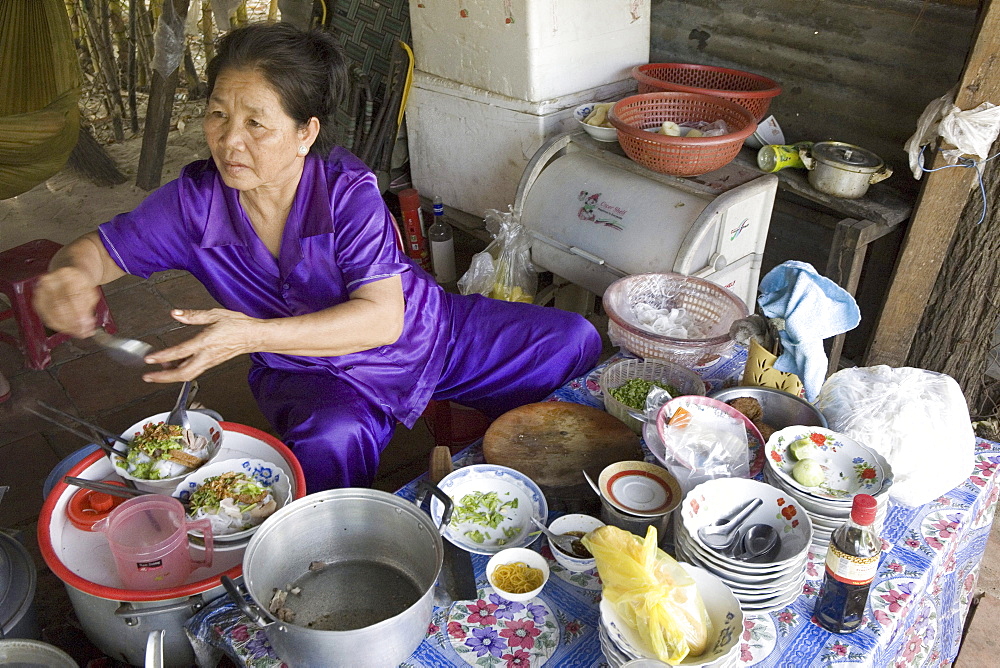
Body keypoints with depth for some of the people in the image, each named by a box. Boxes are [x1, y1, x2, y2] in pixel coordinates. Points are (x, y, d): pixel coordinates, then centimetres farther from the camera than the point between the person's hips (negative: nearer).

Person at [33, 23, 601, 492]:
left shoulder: (349, 190, -24)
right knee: (329, 445, -39)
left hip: (424, 333, 1)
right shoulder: (193, 202, -15)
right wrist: (67, 276, -31)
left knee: (572, 341, -5)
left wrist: (252, 334, -41)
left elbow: (382, 318, -30)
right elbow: (97, 252, -4)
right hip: (312, 374, 0)